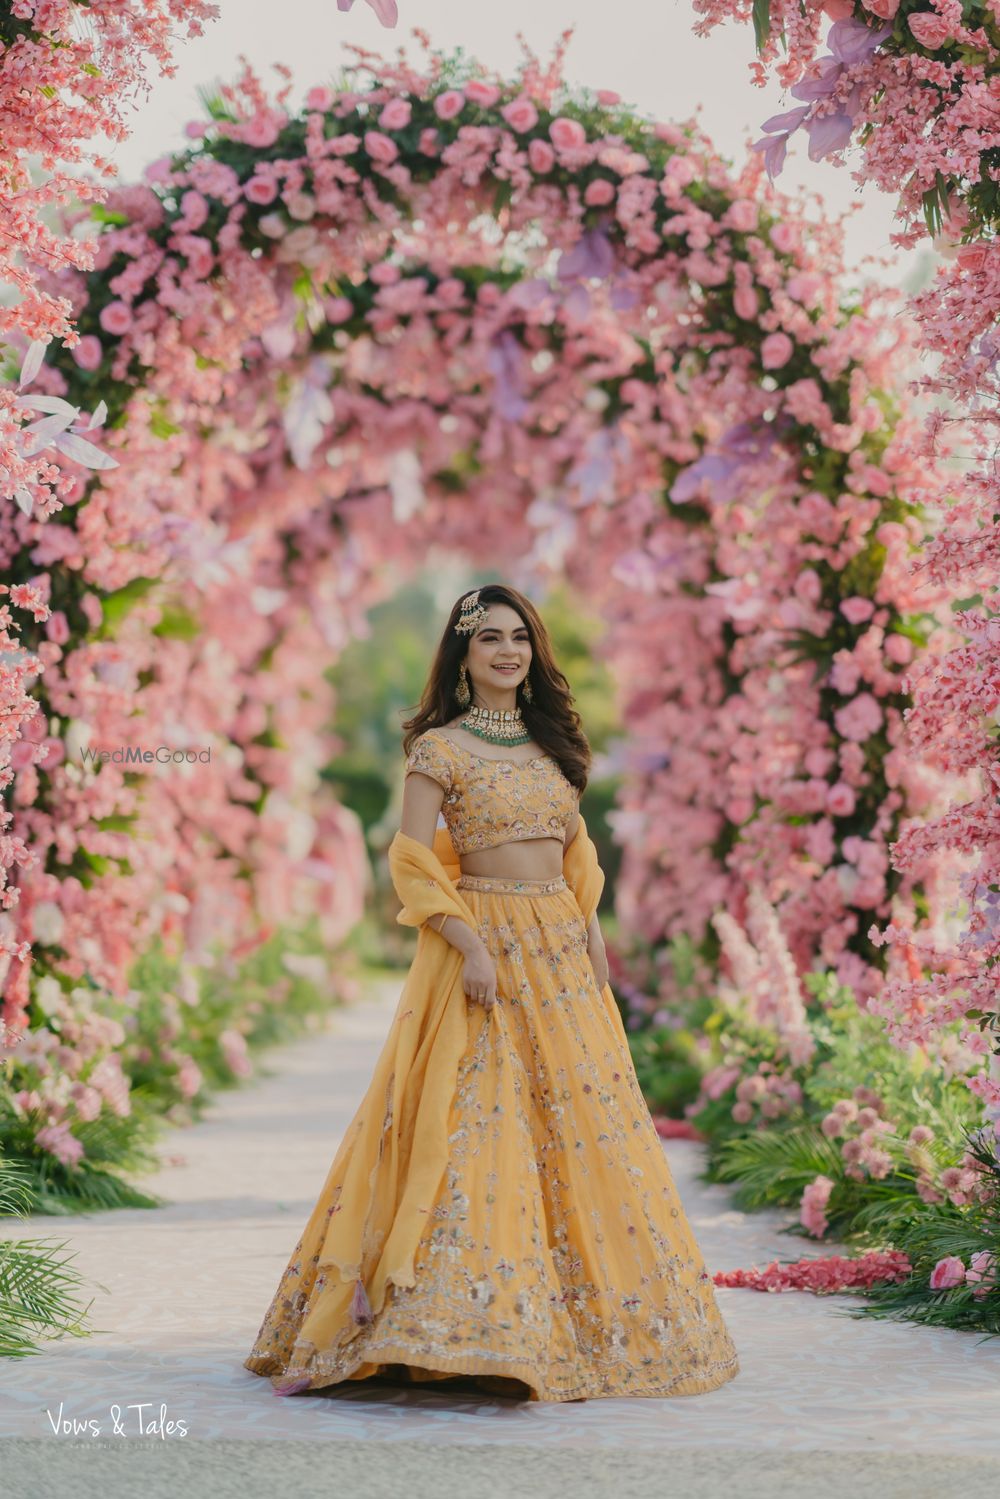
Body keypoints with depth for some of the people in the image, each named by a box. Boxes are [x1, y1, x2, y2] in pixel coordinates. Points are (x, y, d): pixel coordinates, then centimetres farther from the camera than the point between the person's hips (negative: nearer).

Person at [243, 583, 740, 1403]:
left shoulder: (551, 742, 14)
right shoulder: (440, 749, -4)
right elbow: (413, 864, -9)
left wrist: (591, 933, 9)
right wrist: (470, 947, -17)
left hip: (562, 951, 6)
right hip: (484, 945, -6)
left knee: (583, 1124, 7)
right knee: (478, 1120, -12)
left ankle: (590, 1317, 18)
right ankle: (462, 1322, -10)